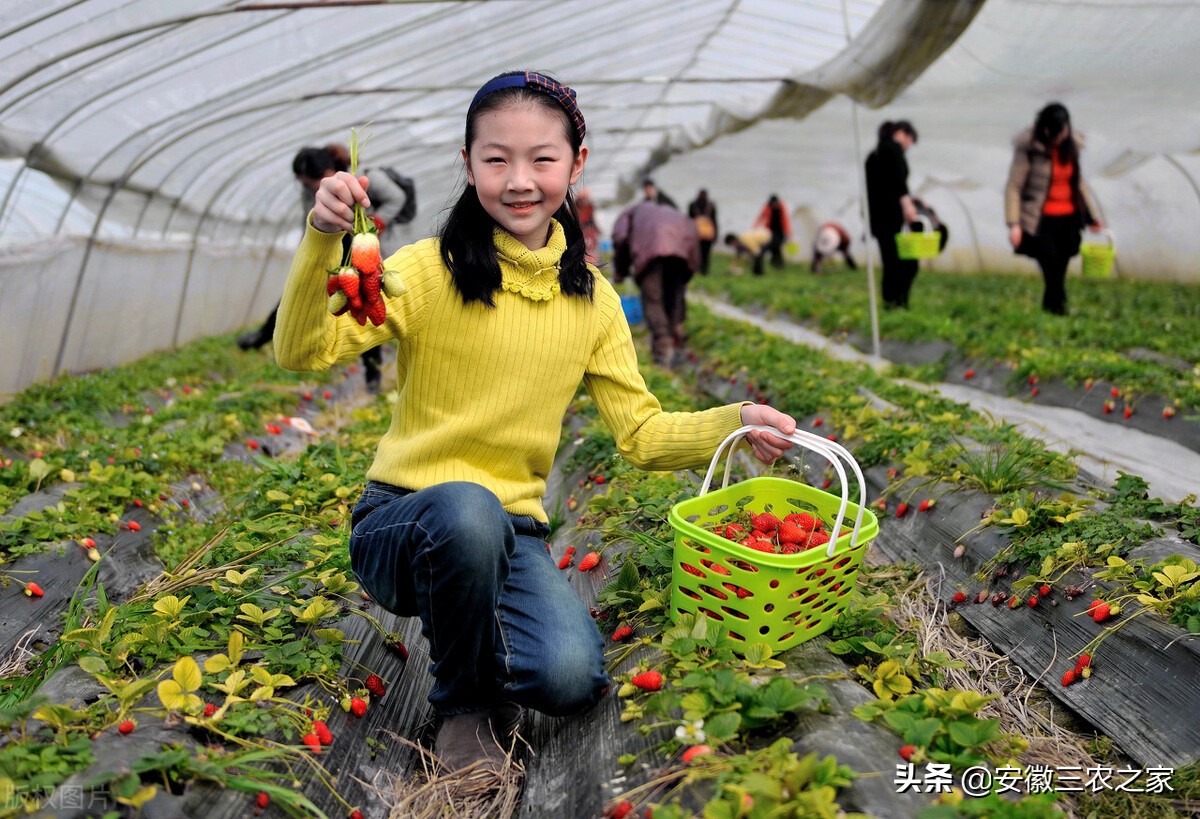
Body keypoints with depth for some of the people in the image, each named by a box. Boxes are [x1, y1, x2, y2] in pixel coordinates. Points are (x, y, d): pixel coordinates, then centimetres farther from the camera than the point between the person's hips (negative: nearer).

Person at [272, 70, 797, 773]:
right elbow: (302, 351, -18)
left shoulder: (592, 301, 4)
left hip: (513, 537, 2)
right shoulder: (428, 272, -8)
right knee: (468, 508, -38)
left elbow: (643, 433, 5)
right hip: (401, 521, -2)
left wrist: (734, 423, -11)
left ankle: (476, 643, 12)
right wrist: (323, 240, -34)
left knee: (570, 679, -26)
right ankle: (467, 704, -8)